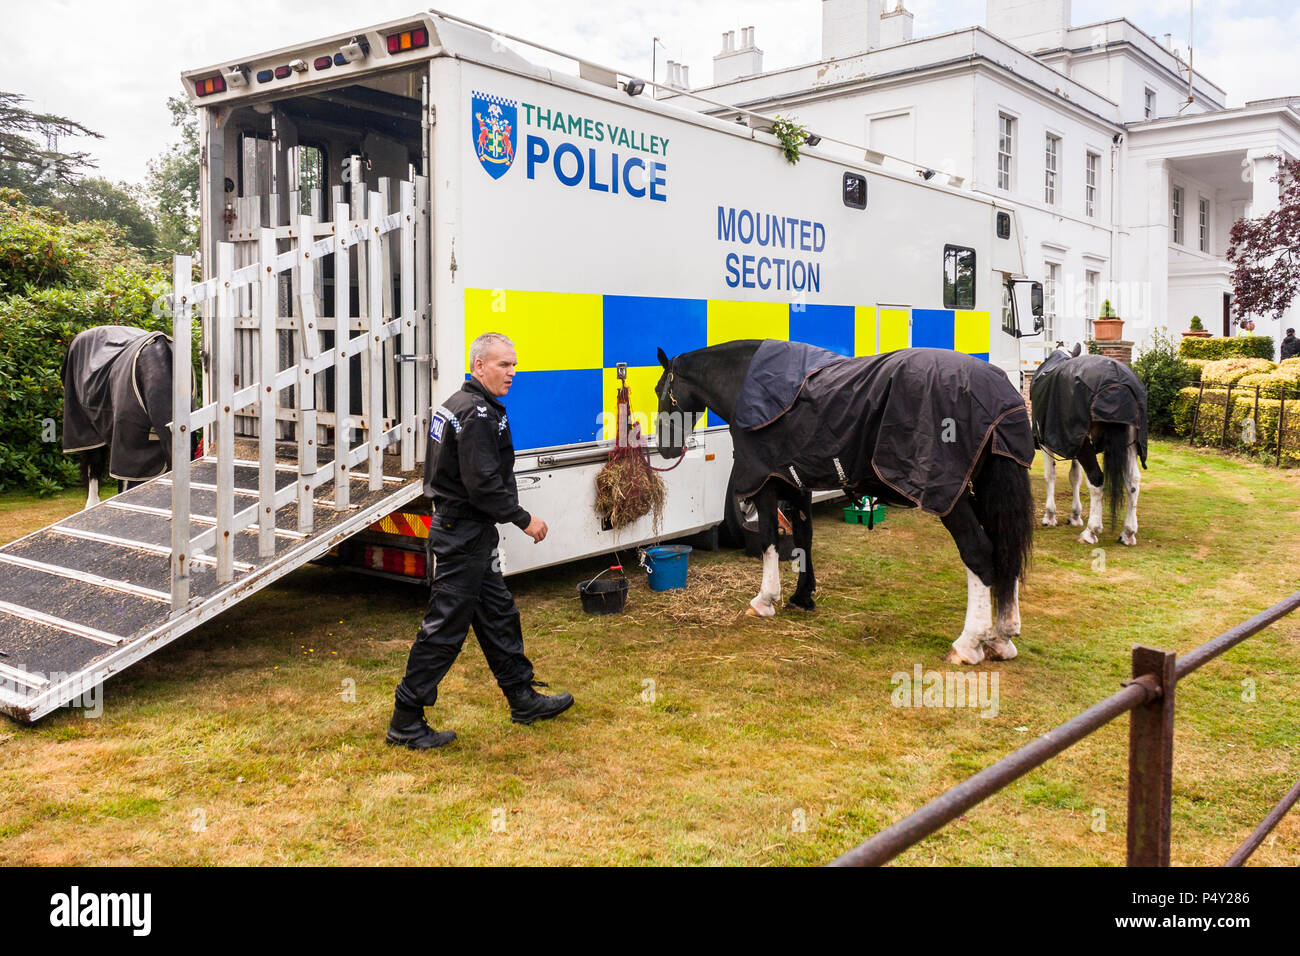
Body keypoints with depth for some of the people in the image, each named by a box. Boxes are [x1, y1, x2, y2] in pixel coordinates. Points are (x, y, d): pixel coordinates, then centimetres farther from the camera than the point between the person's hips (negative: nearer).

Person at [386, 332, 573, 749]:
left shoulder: (457, 405, 14)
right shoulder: (478, 414, -19)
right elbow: (483, 485, -24)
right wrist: (524, 520, -14)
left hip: (467, 533, 11)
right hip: (463, 536, -11)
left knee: (498, 614, 17)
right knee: (445, 626, -4)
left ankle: (523, 699, 29)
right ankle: (405, 722, 5)